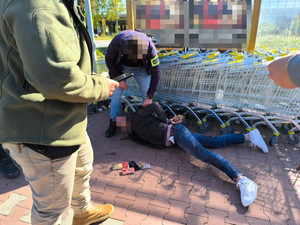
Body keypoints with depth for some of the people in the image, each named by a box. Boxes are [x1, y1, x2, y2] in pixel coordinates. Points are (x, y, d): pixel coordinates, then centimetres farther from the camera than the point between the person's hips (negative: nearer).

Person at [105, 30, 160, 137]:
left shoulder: (150, 47, -36)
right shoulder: (117, 41, -36)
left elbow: (155, 74, -27)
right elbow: (109, 60, -16)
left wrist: (149, 97, -26)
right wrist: (118, 79, -20)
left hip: (141, 68, 0)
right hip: (121, 67, 0)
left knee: (147, 94, -5)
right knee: (116, 93, -5)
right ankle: (113, 123, 10)